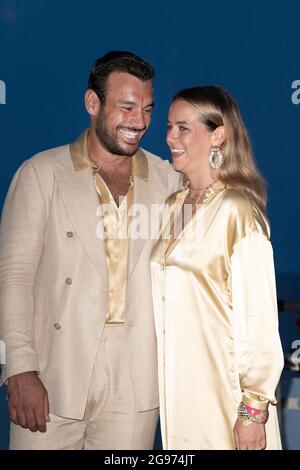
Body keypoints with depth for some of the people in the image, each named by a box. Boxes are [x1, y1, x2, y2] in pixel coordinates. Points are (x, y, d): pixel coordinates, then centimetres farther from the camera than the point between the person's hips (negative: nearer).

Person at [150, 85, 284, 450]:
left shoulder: (238, 211, -14)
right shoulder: (174, 206, 8)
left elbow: (258, 315, -16)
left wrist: (254, 408, -16)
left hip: (224, 391, -6)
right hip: (176, 388, 6)